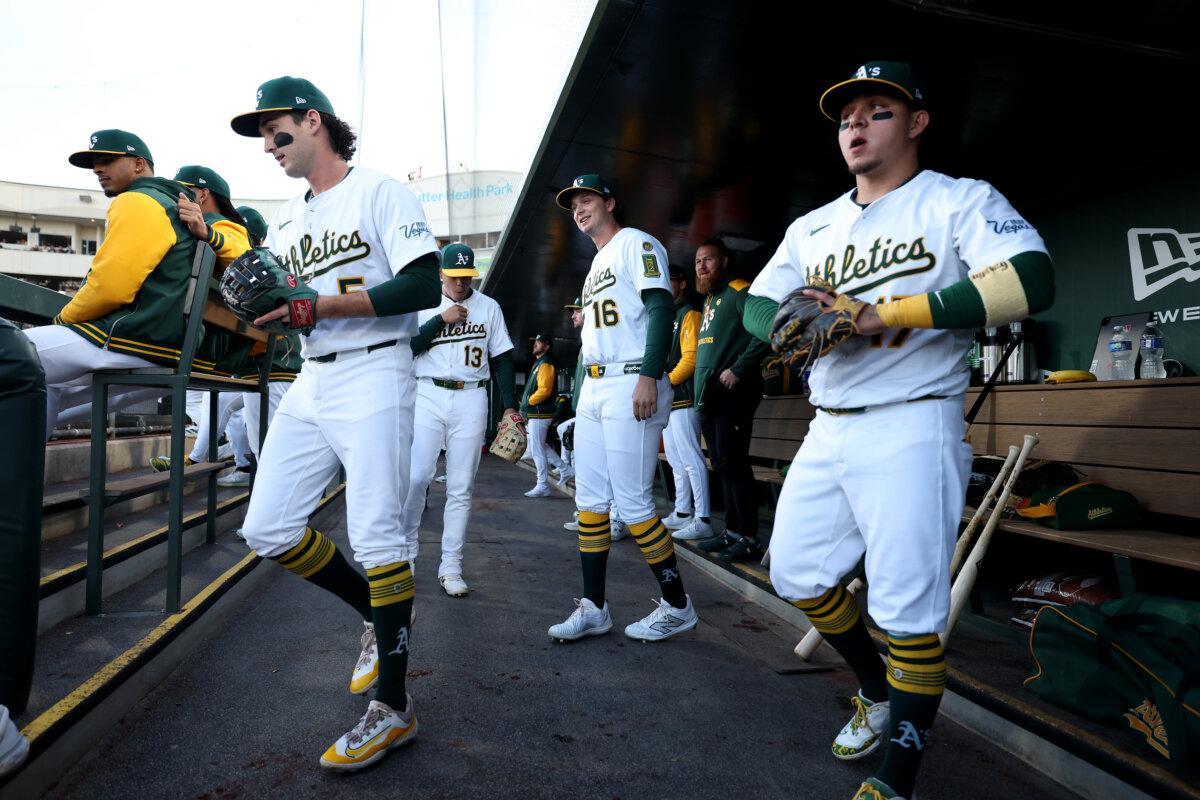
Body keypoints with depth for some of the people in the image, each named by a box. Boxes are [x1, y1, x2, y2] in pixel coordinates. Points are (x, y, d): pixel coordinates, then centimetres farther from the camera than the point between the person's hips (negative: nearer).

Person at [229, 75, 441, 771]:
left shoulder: (381, 191, -2)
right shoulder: (286, 222, 22)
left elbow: (424, 287, -14)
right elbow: (279, 310, 22)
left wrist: (319, 306, -17)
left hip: (374, 377, -8)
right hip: (311, 384, 8)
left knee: (376, 536, -10)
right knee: (267, 530, 3)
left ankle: (392, 706, 2)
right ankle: (380, 614, 23)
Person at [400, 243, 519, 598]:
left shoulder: (489, 307, 8)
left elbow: (502, 358, 9)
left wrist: (510, 406, 2)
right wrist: (442, 319, -12)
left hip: (471, 400, 1)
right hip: (428, 396, 0)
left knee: (461, 487, 1)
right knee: (417, 475, -11)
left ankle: (451, 567, 7)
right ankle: (406, 551, 9)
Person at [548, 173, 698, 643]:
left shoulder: (636, 242, -2)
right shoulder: (596, 264, 25)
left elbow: (661, 308, -14)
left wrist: (650, 376, -25)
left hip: (632, 385, -9)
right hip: (593, 386, 10)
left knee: (632, 503, -9)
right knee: (589, 499, 7)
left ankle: (677, 606, 7)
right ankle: (593, 608, 15)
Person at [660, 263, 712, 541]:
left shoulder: (689, 314, -5)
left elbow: (691, 357, -16)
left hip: (683, 396, -10)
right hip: (667, 399, 10)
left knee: (690, 458, -11)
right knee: (676, 459, 13)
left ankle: (703, 520, -9)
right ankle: (682, 513, 22)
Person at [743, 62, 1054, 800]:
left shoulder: (961, 200, 0)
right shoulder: (812, 227, 17)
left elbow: (1031, 281, -17)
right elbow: (757, 305, 12)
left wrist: (887, 313, -21)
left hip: (912, 428, -6)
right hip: (827, 432, 7)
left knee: (908, 609, -6)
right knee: (797, 575, 9)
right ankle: (878, 693, 33)